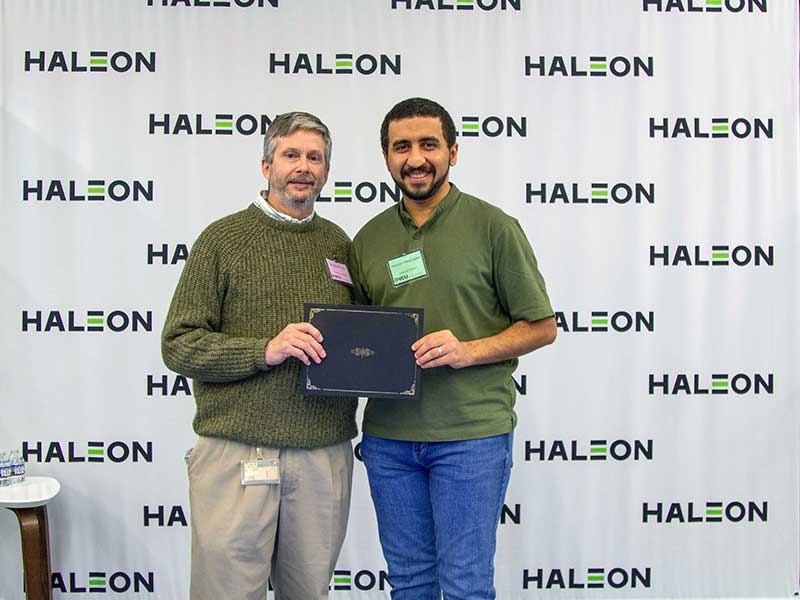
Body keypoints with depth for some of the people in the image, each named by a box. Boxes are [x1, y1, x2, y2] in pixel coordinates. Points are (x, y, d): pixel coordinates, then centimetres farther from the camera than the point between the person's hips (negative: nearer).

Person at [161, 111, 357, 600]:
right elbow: (179, 345, -6)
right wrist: (264, 351, -19)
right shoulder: (224, 239, -1)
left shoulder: (338, 244, 12)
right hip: (238, 454, -4)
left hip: (326, 454, 4)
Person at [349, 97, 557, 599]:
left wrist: (468, 351, -17)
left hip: (471, 432, -4)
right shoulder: (369, 239, 10)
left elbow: (542, 327, -2)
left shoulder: (493, 227, -4)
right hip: (387, 435, 4)